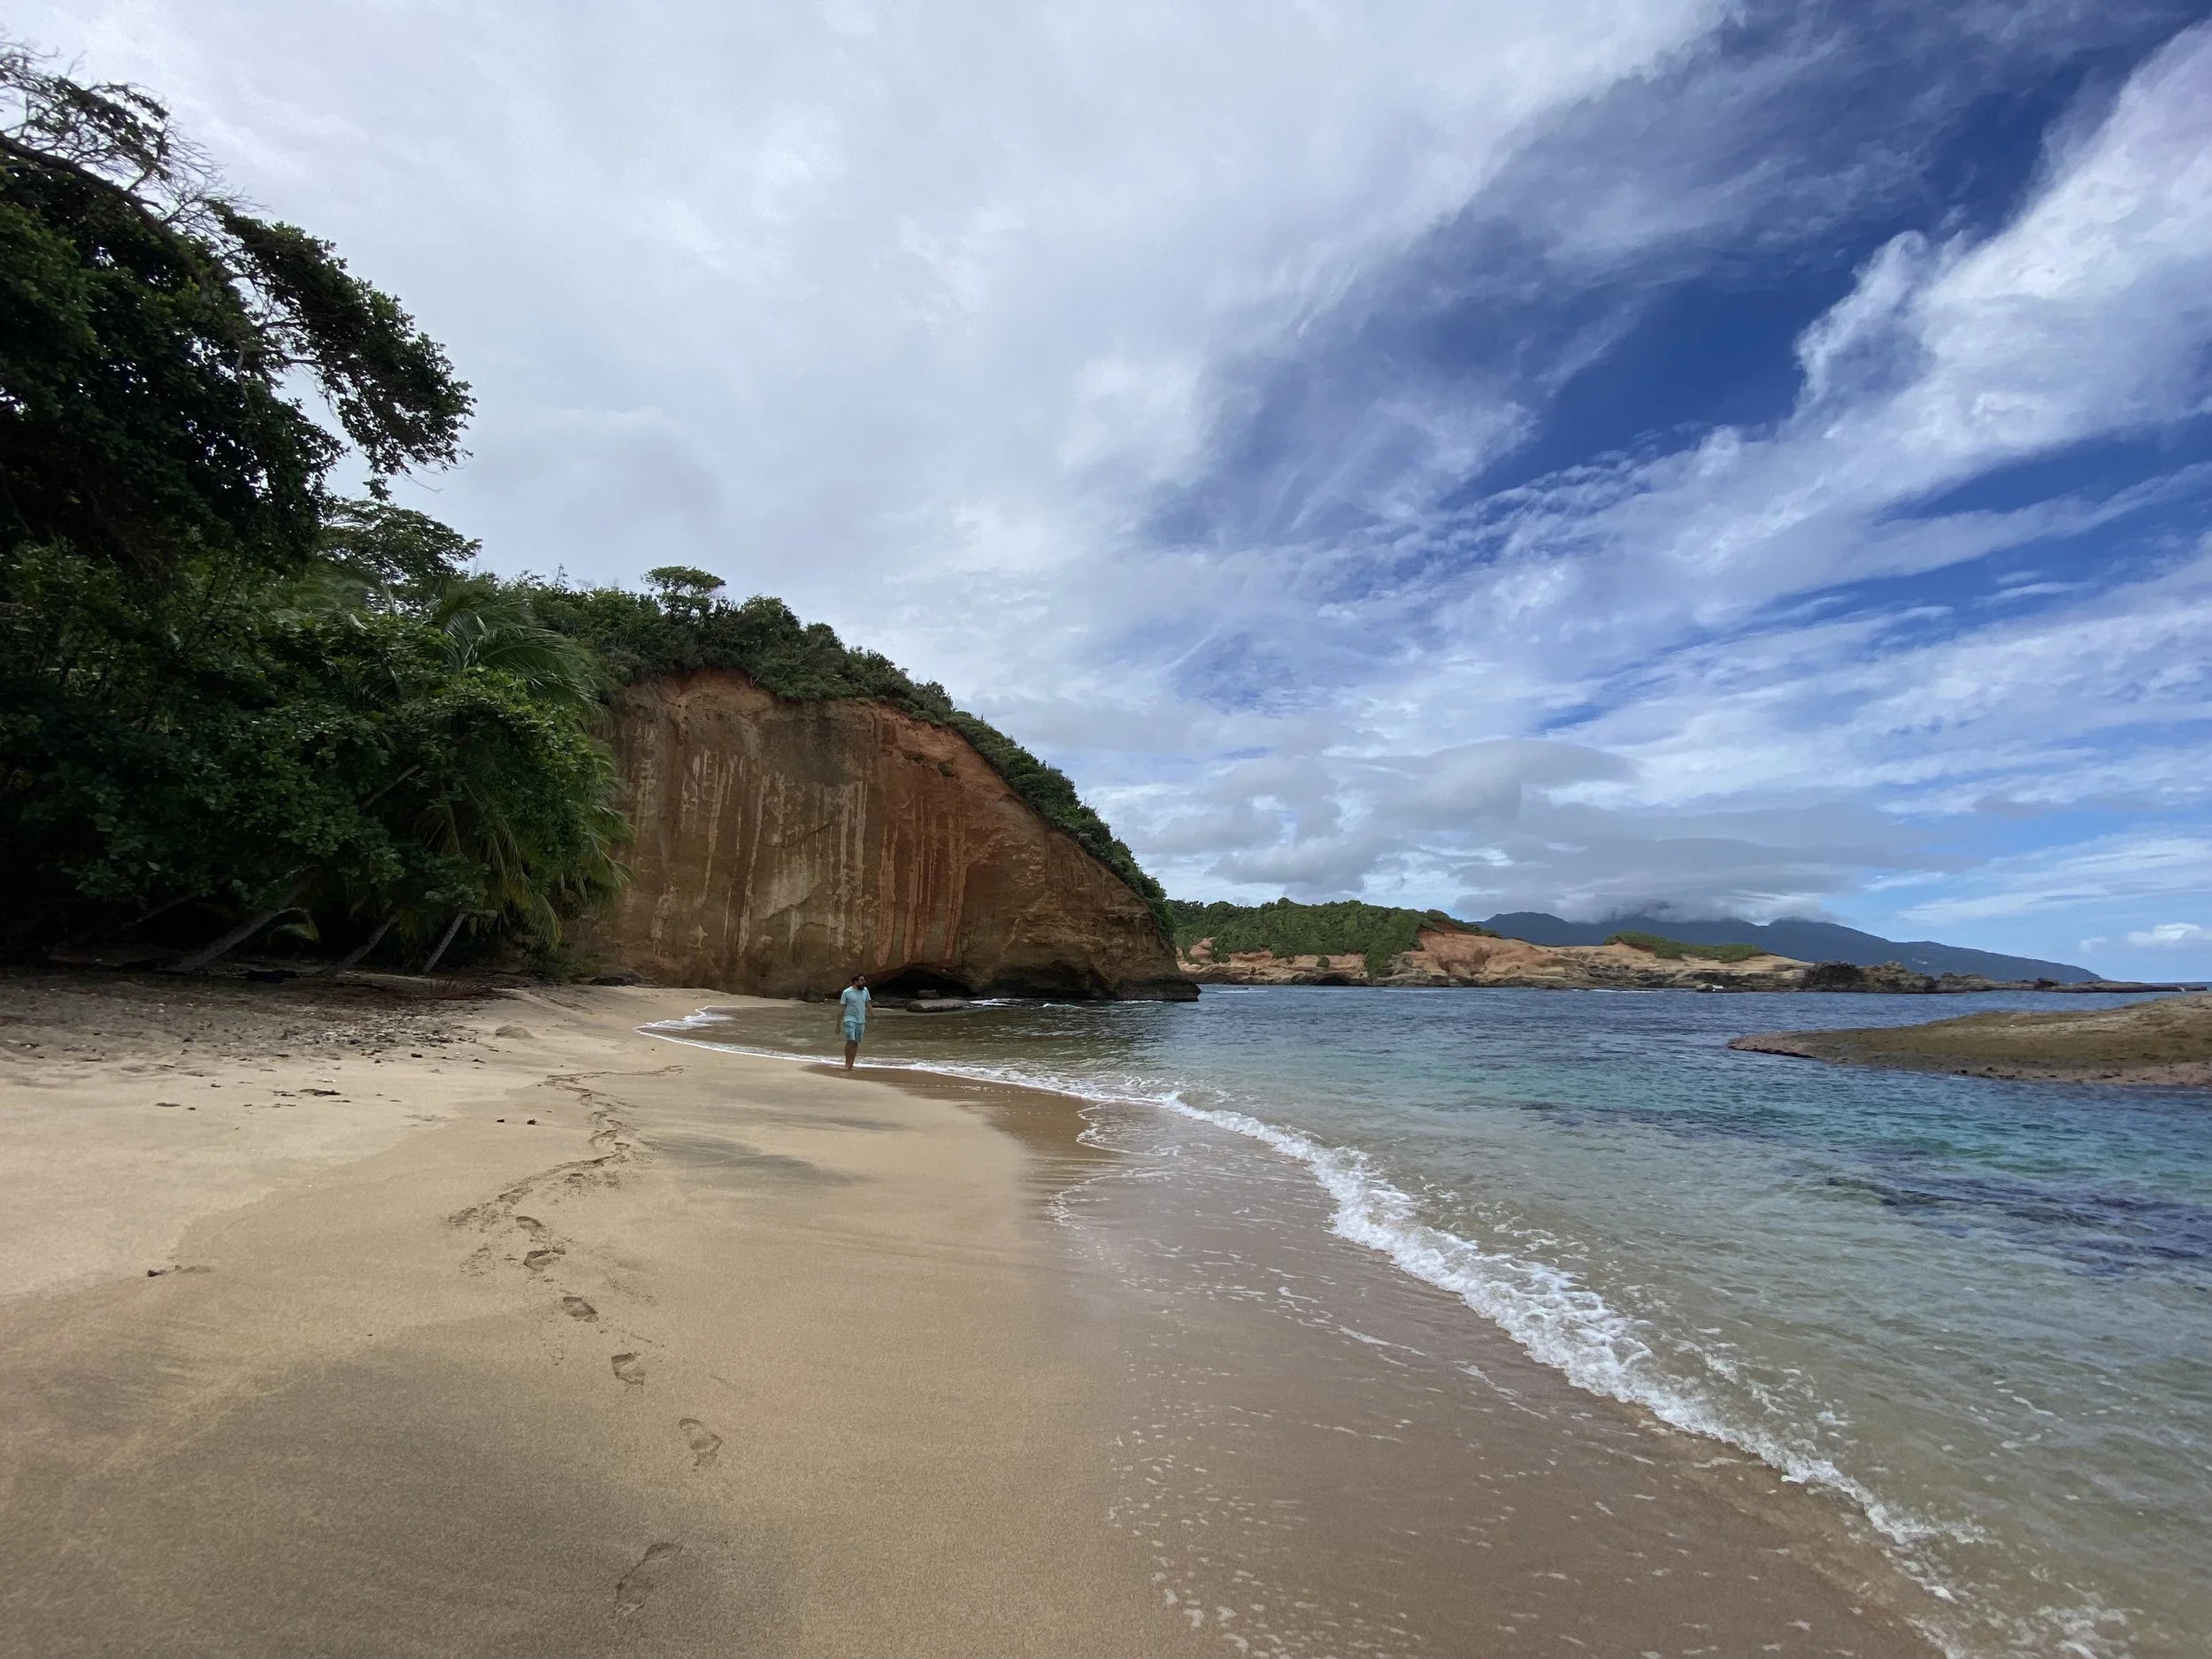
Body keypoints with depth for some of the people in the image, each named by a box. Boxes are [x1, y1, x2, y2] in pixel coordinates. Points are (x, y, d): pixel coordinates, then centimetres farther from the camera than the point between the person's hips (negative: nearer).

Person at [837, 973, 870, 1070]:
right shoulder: (847, 992, -7)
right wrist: (838, 1024, -5)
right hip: (850, 1020, -4)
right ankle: (847, 1062, -2)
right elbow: (841, 1009, -4)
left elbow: (868, 1005, 12)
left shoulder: (865, 990, 6)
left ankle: (851, 1064, 14)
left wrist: (868, 1020, 9)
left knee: (856, 1043, 6)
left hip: (861, 1021, 5)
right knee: (850, 1040, -16)